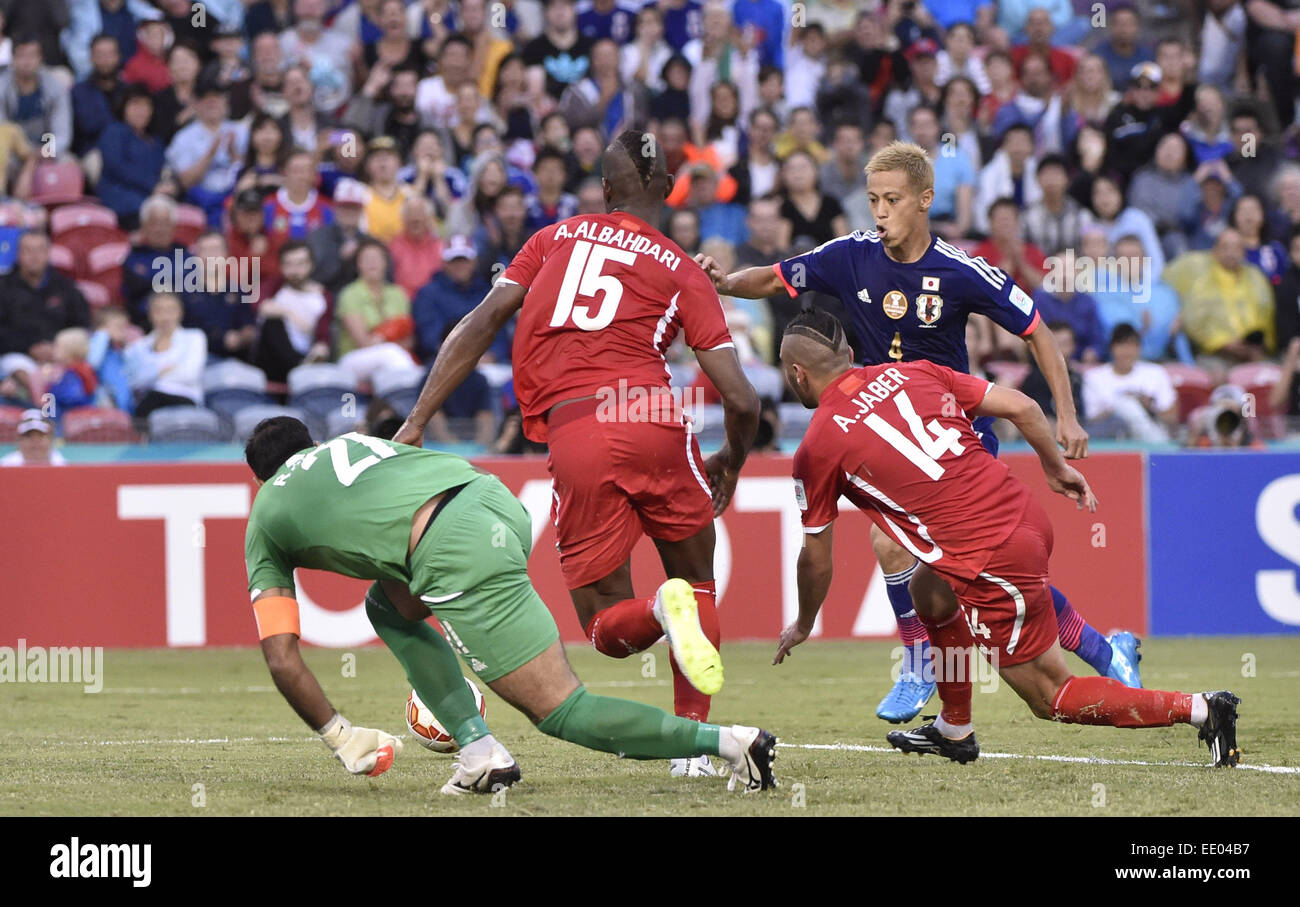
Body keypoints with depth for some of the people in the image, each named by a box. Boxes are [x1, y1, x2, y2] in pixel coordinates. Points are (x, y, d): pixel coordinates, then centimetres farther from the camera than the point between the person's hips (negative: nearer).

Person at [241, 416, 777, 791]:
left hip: (462, 554, -7)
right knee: (387, 608, 30)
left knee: (562, 714, -2)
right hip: (498, 500, 7)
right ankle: (481, 753, 16)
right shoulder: (346, 442, 35)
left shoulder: (263, 521, 20)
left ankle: (729, 742, -14)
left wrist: (341, 738, 27)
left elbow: (281, 660, 17)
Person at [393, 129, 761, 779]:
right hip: (654, 418, 0)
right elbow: (740, 399, 6)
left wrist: (418, 420, 6)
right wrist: (731, 463, 27)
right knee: (698, 582, 22)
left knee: (608, 628, 10)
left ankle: (661, 615, -25)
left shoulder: (557, 238, 18)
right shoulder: (682, 272, 13)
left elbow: (483, 322, 6)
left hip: (573, 433, 0)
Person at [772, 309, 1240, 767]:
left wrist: (803, 625, 25)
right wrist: (1057, 468, 24)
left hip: (994, 562, -8)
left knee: (1052, 698, 8)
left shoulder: (815, 450, -3)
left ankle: (1197, 708, -3)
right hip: (1028, 517, 8)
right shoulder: (914, 373, 10)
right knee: (929, 591, 32)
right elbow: (1021, 407, 7)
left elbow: (816, 556, 7)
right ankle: (954, 732, 42)